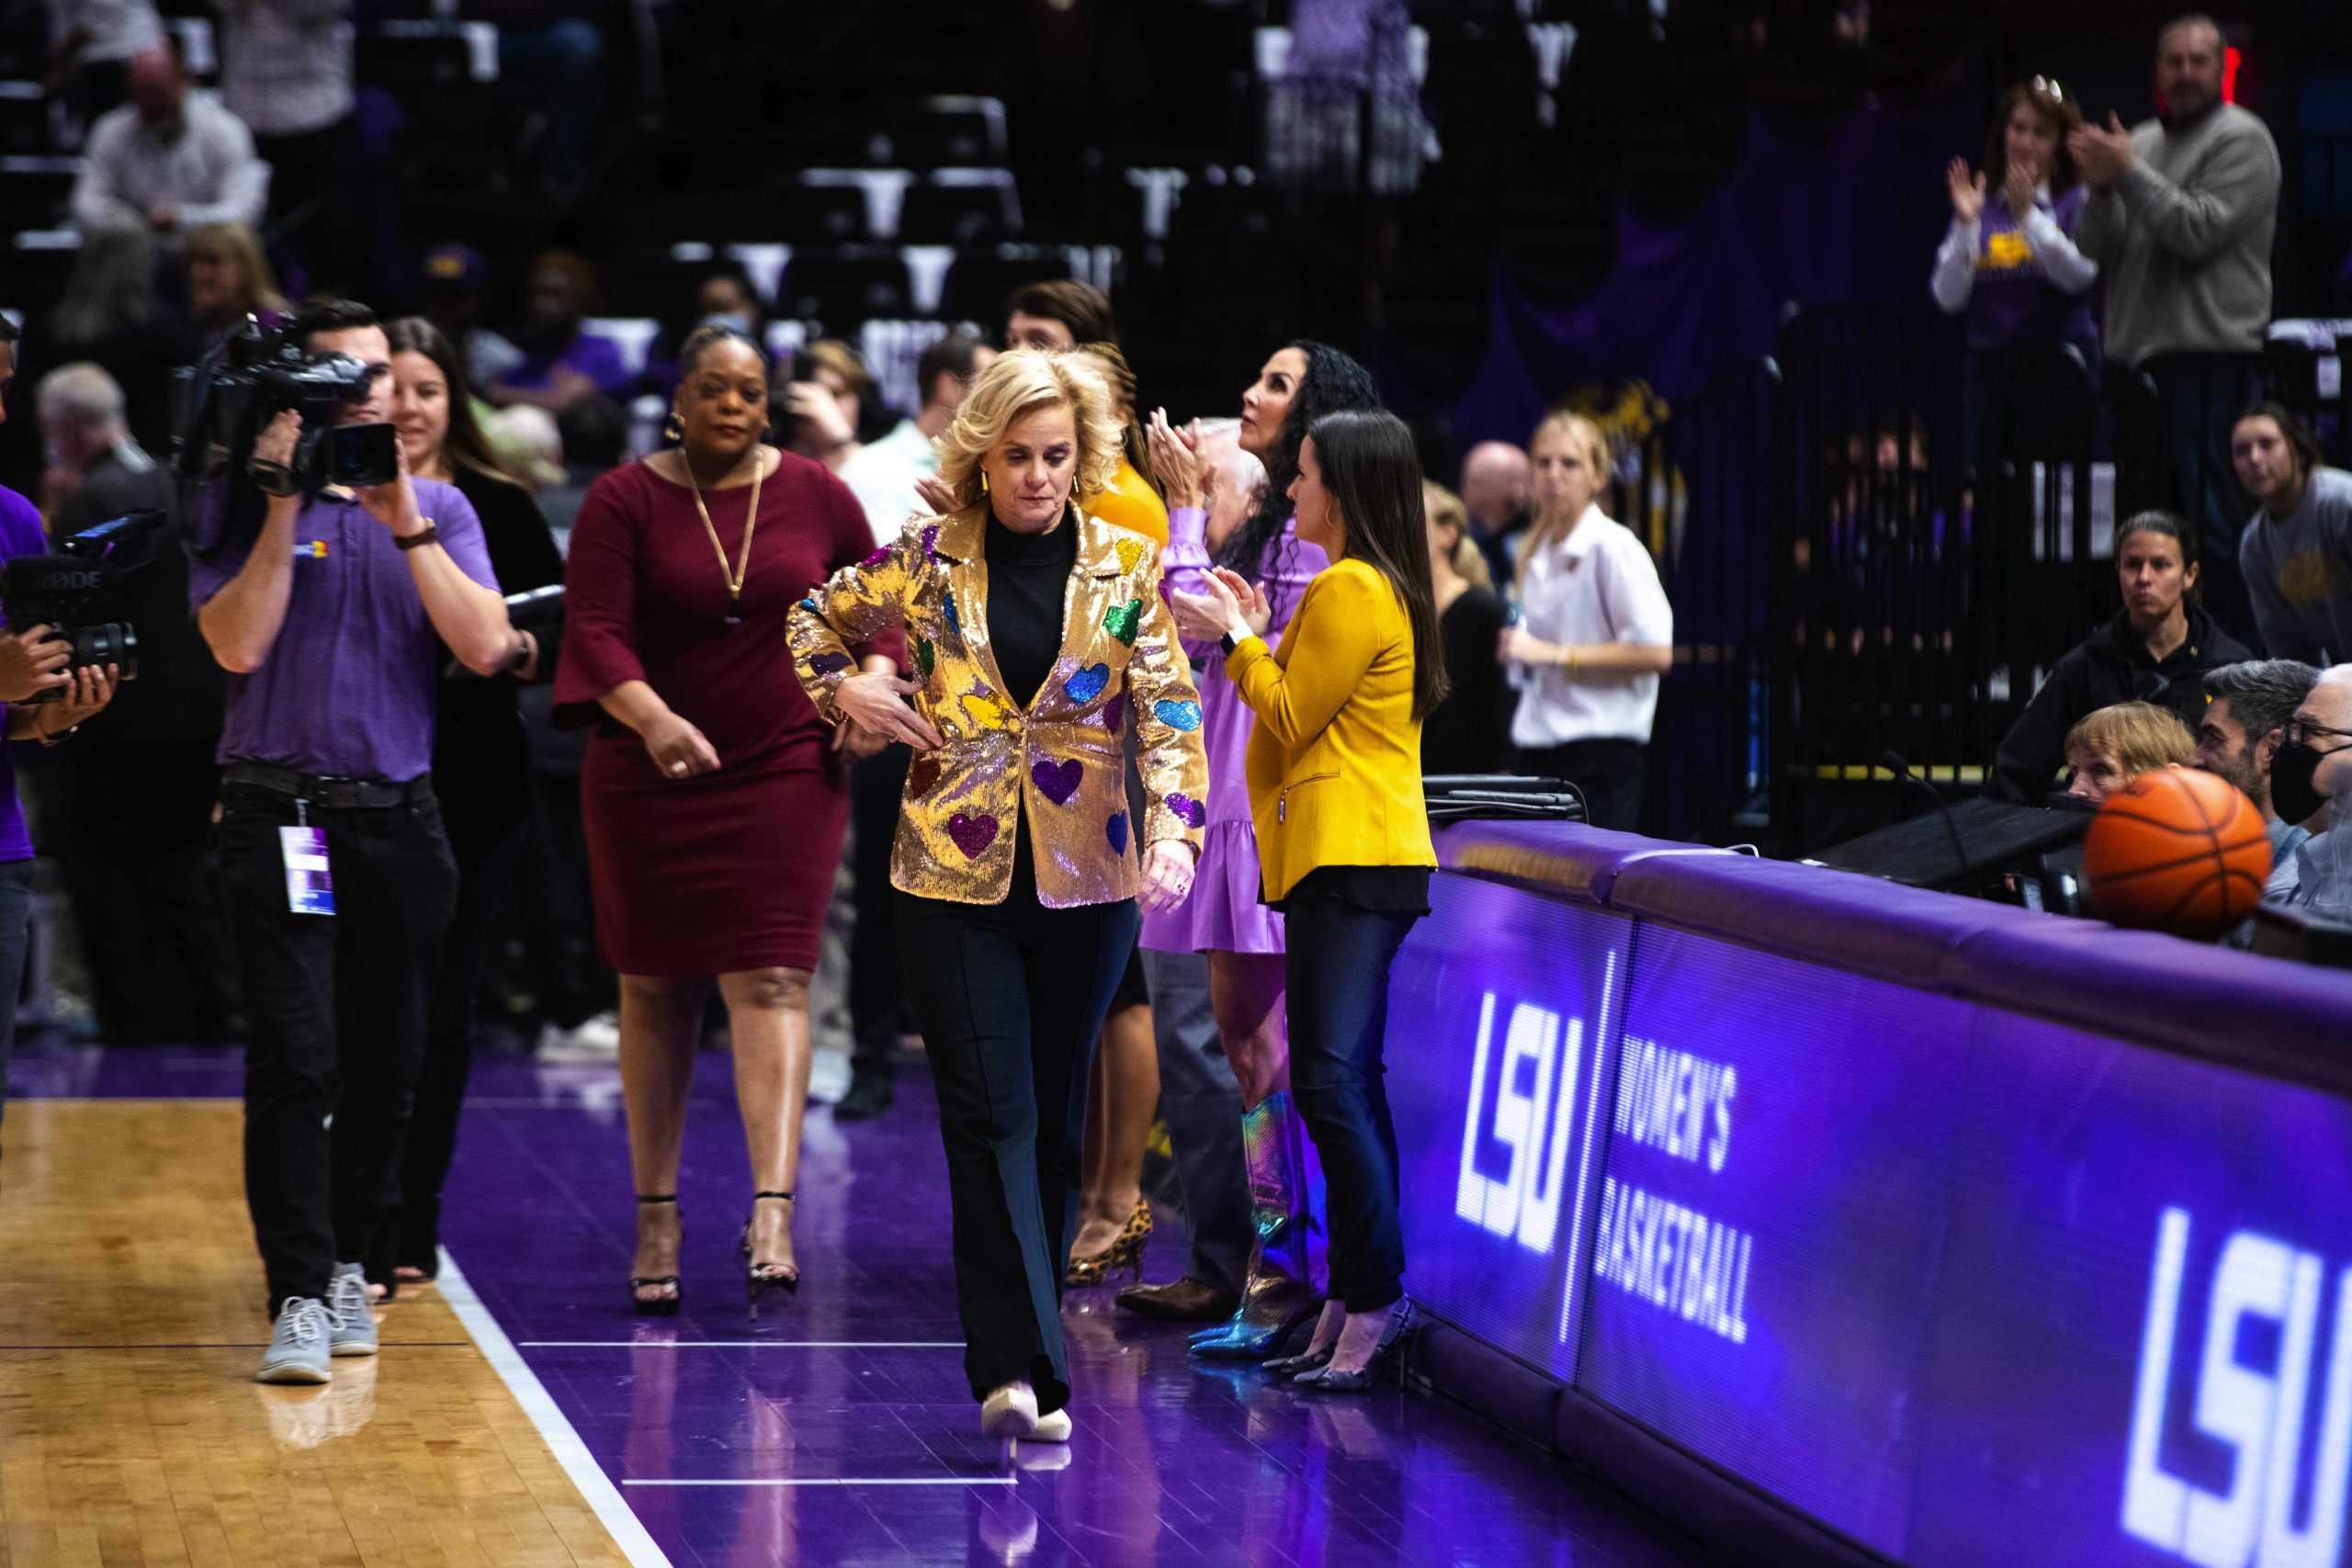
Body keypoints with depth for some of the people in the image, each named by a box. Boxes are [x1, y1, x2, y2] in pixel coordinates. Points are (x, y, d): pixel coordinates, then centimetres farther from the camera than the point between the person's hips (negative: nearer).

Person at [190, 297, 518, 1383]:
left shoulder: (437, 507, 9)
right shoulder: (241, 504, 2)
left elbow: (484, 648, -4)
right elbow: (238, 645, -10)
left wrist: (404, 524, -10)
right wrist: (286, 508, -12)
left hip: (401, 818, 3)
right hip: (280, 814, -3)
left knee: (387, 1065, 7)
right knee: (295, 1058, -12)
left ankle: (348, 1263, 24)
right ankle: (301, 1295, -13)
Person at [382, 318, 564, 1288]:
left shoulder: (499, 509, 5)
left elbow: (565, 640, 4)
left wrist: (519, 651, -15)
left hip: (474, 795, 1)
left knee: (441, 1009, 6)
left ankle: (410, 1228, 14)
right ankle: (367, 1234, 3)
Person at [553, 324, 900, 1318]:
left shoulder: (814, 495, 4)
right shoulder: (623, 501, -4)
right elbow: (595, 629, -14)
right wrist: (648, 717, -31)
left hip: (785, 776, 0)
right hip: (649, 780, 0)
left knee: (771, 979, -12)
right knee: (655, 991, 8)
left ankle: (773, 1214, -21)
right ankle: (656, 1216, 18)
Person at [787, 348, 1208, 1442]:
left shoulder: (1126, 568, 1)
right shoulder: (928, 559, 2)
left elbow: (1167, 708, -6)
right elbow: (817, 621, 18)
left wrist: (1175, 830, -22)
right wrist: (844, 691, -1)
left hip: (1084, 876, 1)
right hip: (955, 870, -1)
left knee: (1054, 1119, 9)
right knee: (989, 1114, -10)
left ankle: (1016, 1357, 21)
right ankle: (1022, 1367, -17)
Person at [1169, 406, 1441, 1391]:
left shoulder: (1351, 591, -12)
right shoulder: (1378, 589, 20)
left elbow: (1290, 721, -10)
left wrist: (1239, 641, 0)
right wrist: (1262, 638, 16)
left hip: (1350, 863, -11)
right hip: (1349, 860, 11)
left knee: (1330, 1083, -16)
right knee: (1345, 1087, 10)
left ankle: (1374, 1299, -17)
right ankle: (1352, 1309, 12)